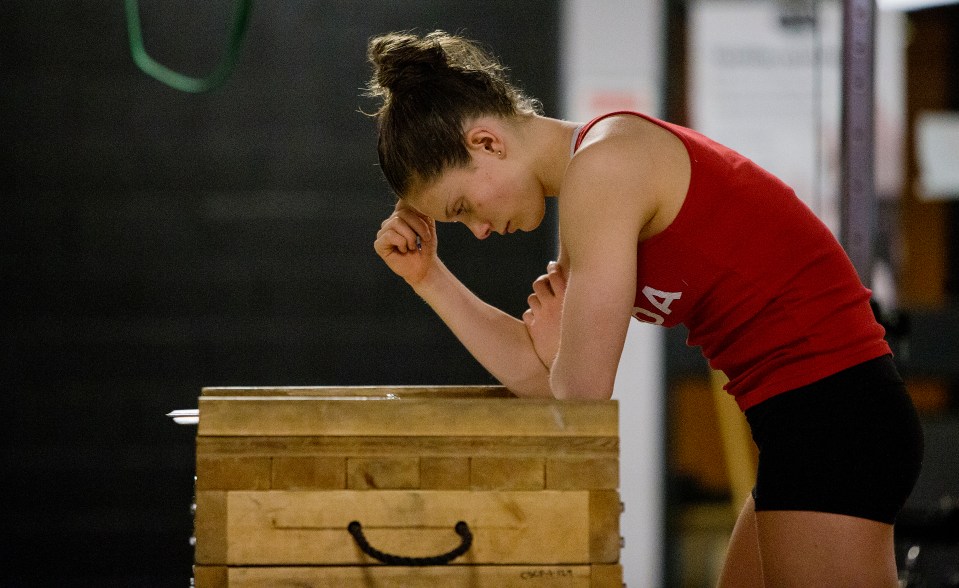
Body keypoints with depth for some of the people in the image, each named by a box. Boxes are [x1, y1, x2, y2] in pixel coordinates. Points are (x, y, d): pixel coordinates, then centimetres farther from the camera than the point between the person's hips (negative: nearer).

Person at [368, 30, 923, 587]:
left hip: (828, 421, -11)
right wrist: (430, 277, 11)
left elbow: (580, 395, -14)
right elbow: (541, 379, 13)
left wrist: (560, 344, 7)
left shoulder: (600, 167, -14)